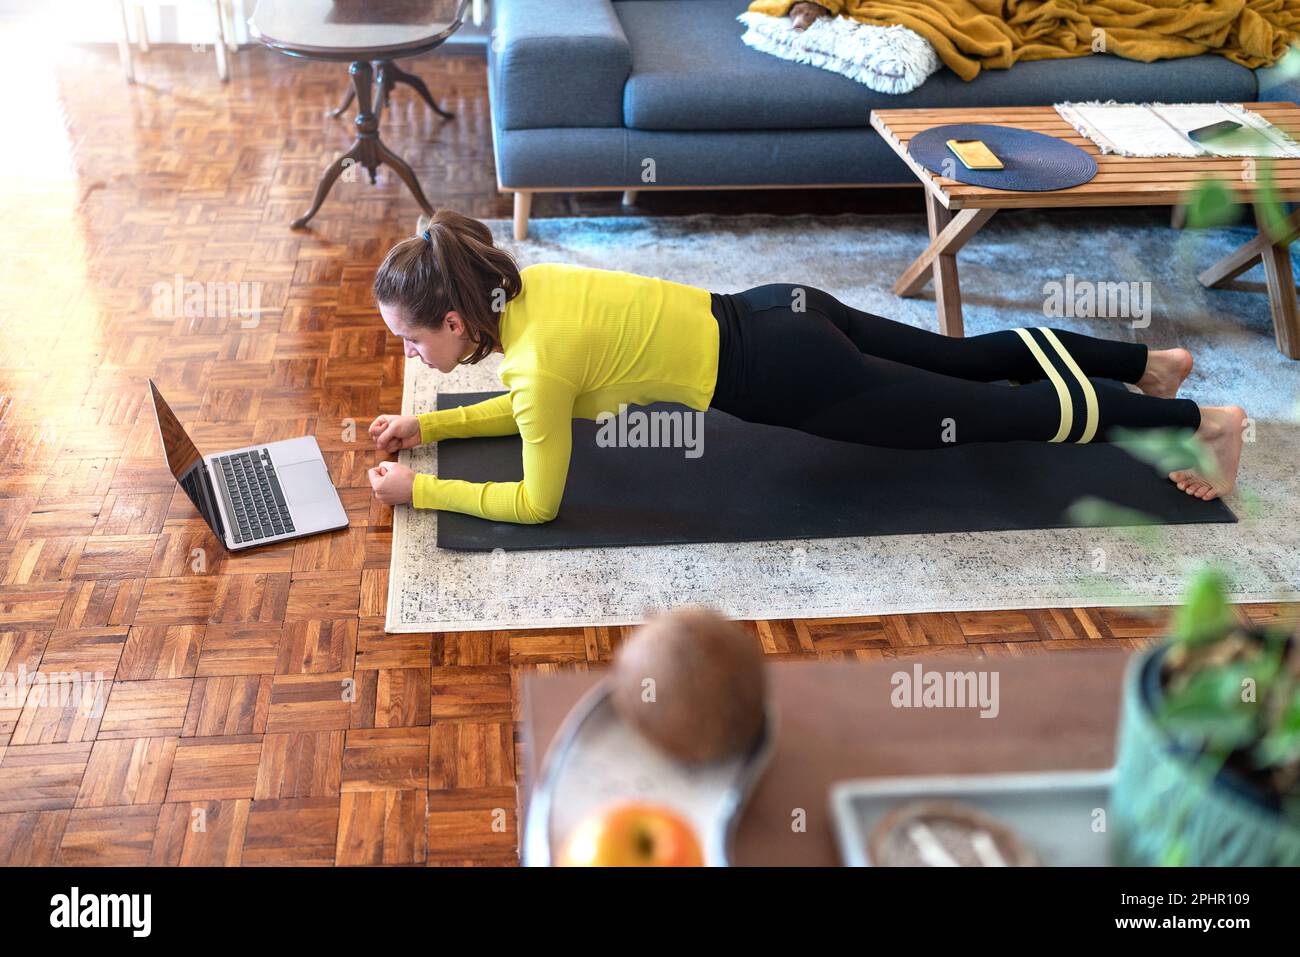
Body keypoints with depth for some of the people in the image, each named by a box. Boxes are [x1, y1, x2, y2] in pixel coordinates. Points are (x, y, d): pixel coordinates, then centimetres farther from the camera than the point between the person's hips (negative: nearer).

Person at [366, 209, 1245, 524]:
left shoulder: (537, 355, -23)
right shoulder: (521, 286, 1)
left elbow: (538, 503, -13)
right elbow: (532, 405, 18)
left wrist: (419, 490, -8)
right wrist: (428, 425, 12)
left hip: (784, 375, -8)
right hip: (777, 317, 8)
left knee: (998, 413, 6)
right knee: (971, 358, 23)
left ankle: (1201, 419, 19)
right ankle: (1152, 360, 38)